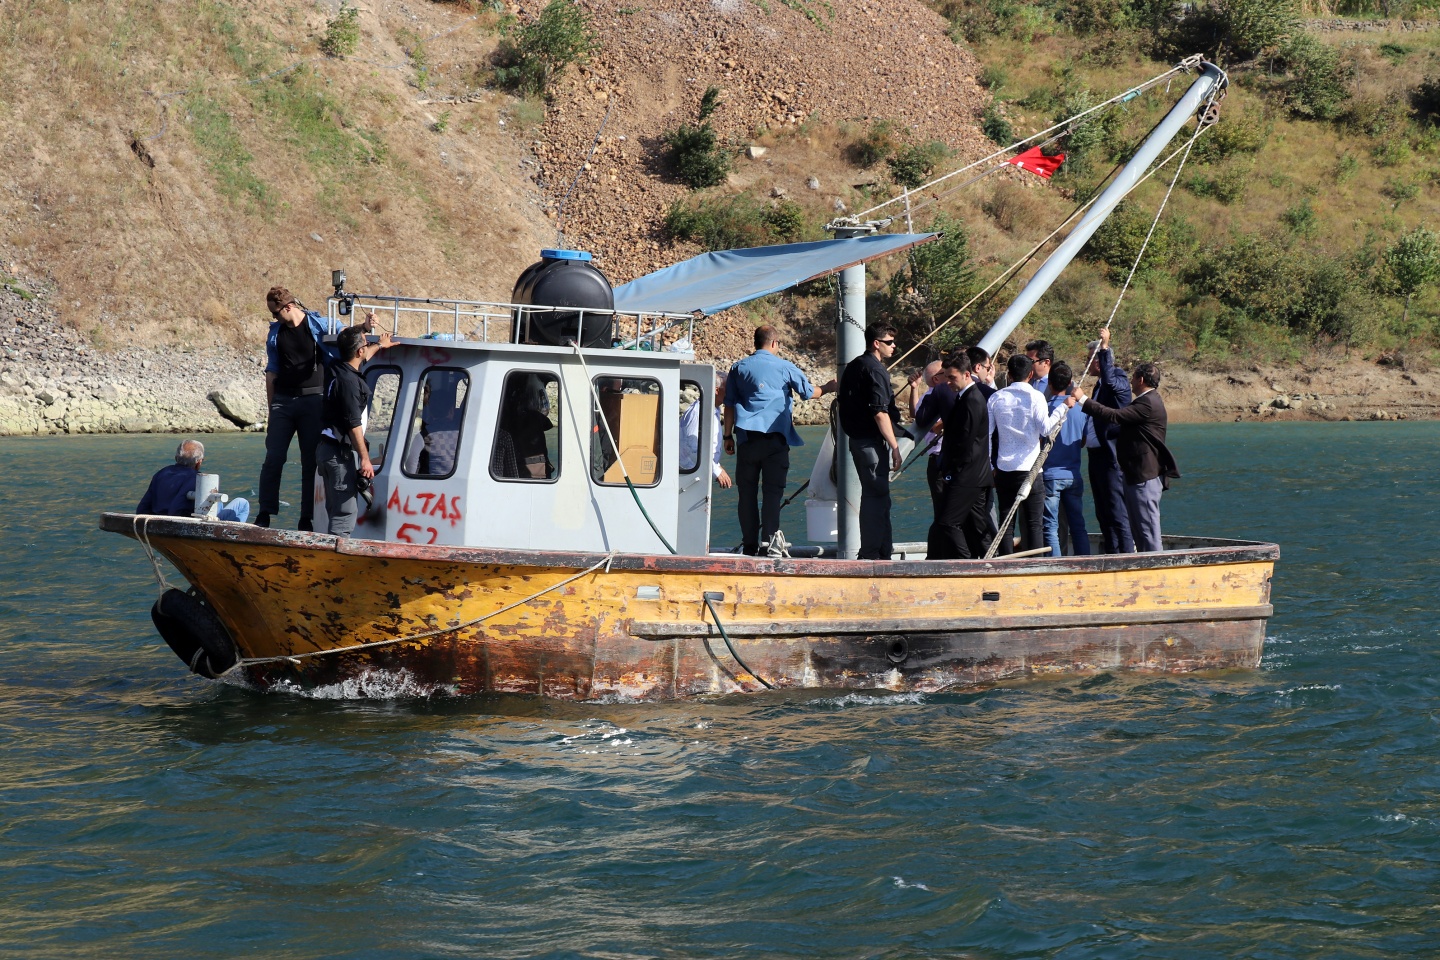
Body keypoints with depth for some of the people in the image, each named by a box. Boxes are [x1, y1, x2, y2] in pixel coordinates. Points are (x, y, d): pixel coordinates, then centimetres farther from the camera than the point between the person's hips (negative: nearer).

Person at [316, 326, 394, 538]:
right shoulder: (348, 381, -19)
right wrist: (365, 458, -18)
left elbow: (361, 358, 36)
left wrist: (379, 345, 53)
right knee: (345, 513, -11)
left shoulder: (340, 371, 11)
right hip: (340, 452, -10)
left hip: (329, 447, 10)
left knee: (336, 510, 14)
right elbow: (354, 424, -20)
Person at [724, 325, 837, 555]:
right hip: (775, 438, -2)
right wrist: (827, 389, 33)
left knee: (747, 492, 5)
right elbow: (809, 392, 13)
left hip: (747, 438, 2)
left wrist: (728, 436, 16)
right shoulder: (784, 367, 4)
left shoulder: (738, 368, 8)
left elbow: (729, 405, 9)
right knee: (773, 490, -1)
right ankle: (769, 541, -10)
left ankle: (749, 544, 4)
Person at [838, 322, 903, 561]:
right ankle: (870, 554, -6)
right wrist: (895, 447, -18)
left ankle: (884, 550, 23)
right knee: (876, 496, -6)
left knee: (878, 496, 16)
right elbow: (880, 413, -21)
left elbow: (843, 402, 21)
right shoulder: (875, 370, -15)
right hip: (872, 441, -10)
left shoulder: (852, 367, 15)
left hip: (857, 439, 10)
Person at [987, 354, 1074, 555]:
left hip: (1004, 470, 3)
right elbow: (1046, 428, -14)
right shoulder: (1035, 397, -5)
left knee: (1005, 522, 8)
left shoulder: (996, 398, 6)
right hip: (1030, 469, -3)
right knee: (1034, 523, -1)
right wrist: (1063, 407, -4)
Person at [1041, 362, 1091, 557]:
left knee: (1050, 528, -1)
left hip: (1050, 475, -4)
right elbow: (1083, 441, 12)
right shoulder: (1081, 408, 1)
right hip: (1073, 475, 4)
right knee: (1078, 526, 11)